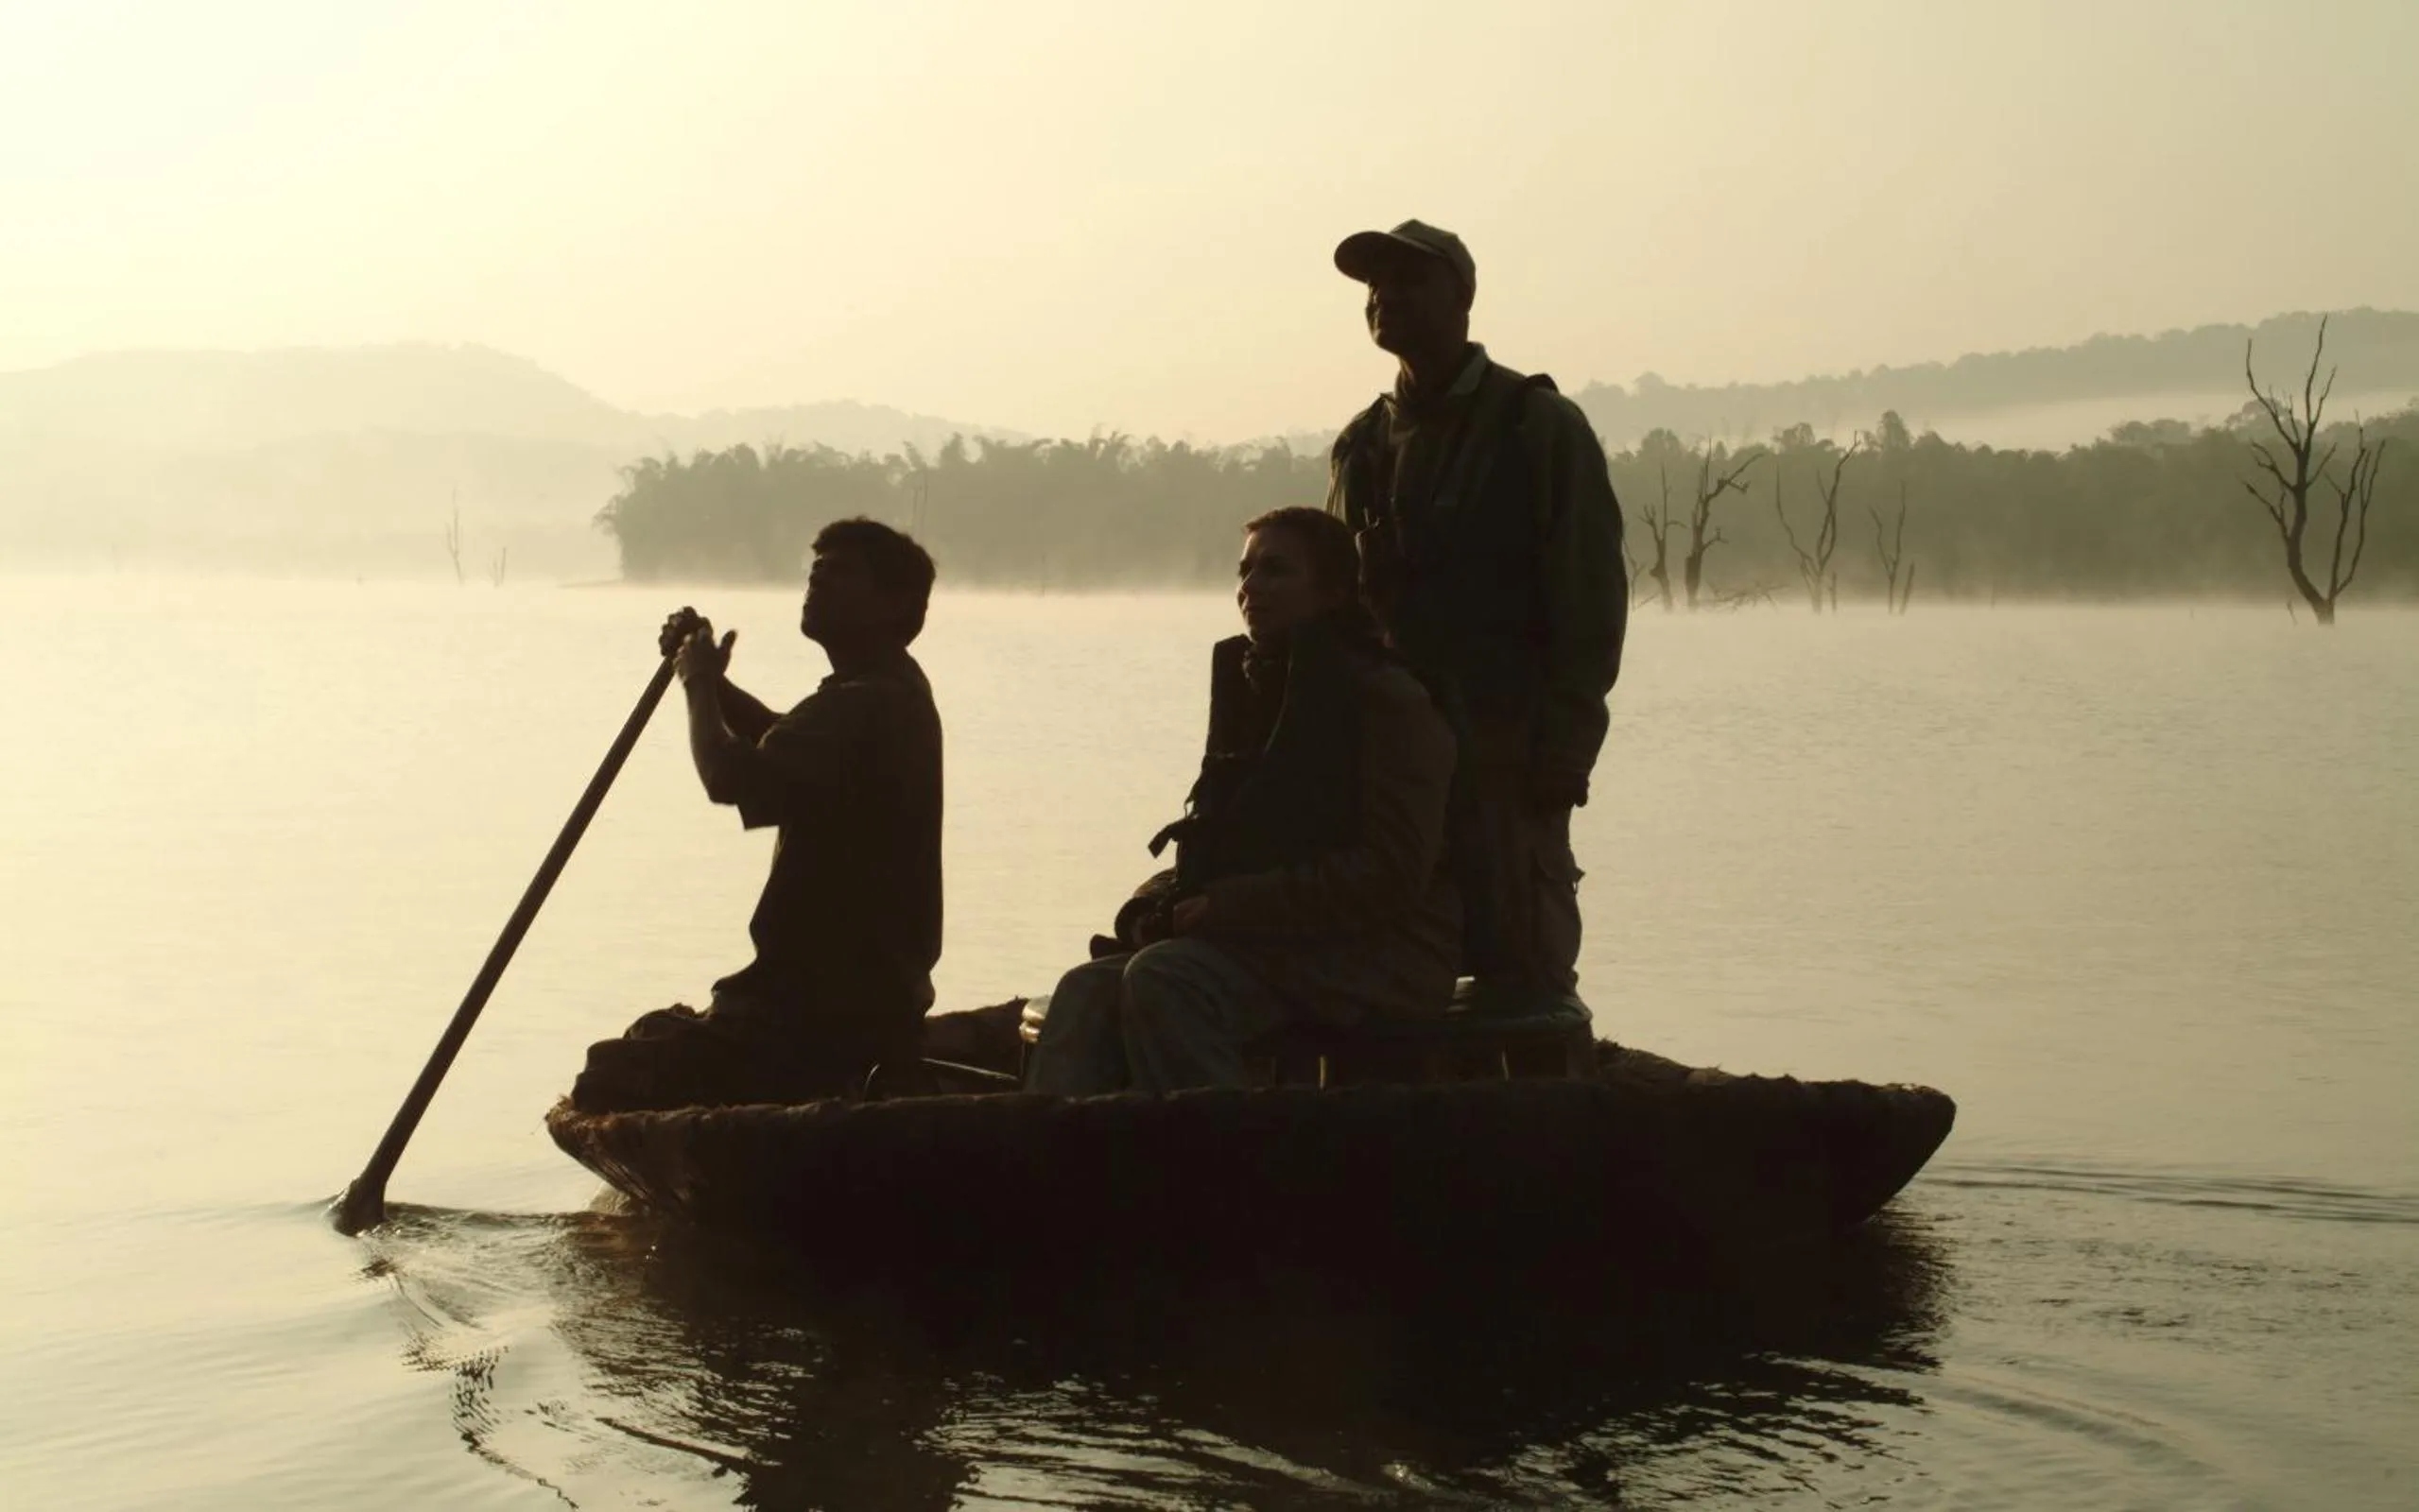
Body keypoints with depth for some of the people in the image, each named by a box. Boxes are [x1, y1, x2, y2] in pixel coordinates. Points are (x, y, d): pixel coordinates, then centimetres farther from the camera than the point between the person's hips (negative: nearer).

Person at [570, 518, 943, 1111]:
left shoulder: (869, 708, -21)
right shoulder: (889, 691, 13)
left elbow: (731, 778, -32)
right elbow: (778, 738, 31)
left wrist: (701, 683, -13)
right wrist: (709, 678, 12)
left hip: (834, 1018, -11)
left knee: (610, 1083, -17)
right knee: (653, 1038, 27)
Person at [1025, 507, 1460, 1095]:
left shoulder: (1388, 699, -4)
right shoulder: (1252, 690, 19)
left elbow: (1392, 874, -14)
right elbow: (1213, 845, 23)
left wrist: (1229, 907, -17)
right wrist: (1161, 903, -2)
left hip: (1374, 957, -7)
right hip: (1258, 945, 7)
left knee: (1164, 980, -32)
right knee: (1087, 992, -20)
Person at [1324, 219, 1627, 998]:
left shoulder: (1538, 426, -1)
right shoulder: (1362, 443, 16)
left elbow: (1592, 595, -6)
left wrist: (1563, 750, -13)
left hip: (1505, 748, -5)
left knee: (1524, 971, -6)